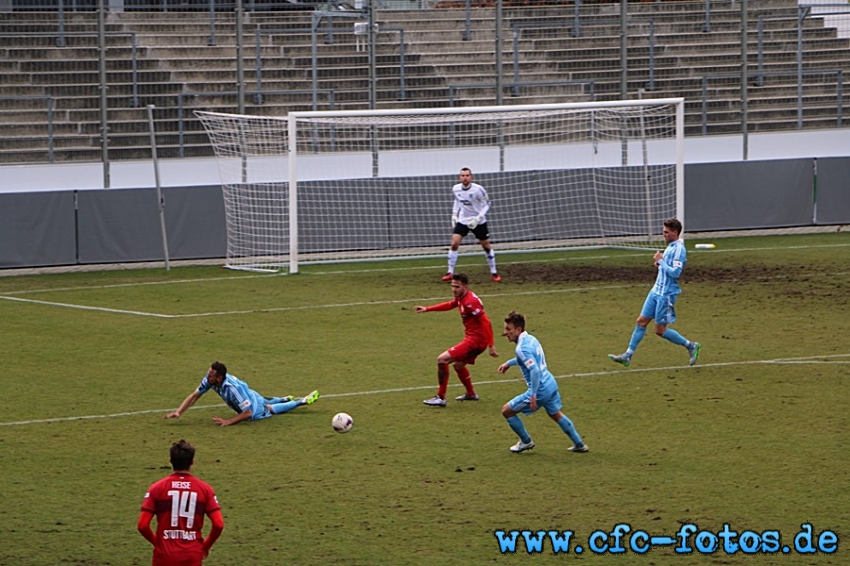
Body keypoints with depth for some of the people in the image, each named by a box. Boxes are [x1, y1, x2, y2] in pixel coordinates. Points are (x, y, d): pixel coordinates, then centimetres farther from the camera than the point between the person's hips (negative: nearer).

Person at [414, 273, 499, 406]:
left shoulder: (470, 302, -23)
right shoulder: (460, 298, 7)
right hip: (472, 338, 10)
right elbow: (450, 305, 30)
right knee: (458, 364, 31)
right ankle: (471, 394, 48)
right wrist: (427, 309, 27)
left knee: (442, 359, -12)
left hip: (475, 340, -10)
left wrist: (491, 345, -29)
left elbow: (486, 322, -26)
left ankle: (441, 398, -6)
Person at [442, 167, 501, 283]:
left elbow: (487, 204, -10)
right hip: (462, 220, 2)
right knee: (454, 244, -12)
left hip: (478, 222, -2)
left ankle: (494, 272, 23)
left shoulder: (478, 189, -20)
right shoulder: (455, 189, -7)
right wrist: (454, 214, 7)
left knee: (486, 246, 6)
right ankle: (450, 273, -3)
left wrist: (478, 218, -21)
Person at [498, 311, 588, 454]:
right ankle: (579, 445, 38)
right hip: (550, 384, 9)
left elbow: (535, 370, -32)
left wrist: (533, 396, -32)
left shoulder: (522, 348, -22)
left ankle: (526, 442, 21)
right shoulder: (530, 339, 7)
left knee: (507, 411, 5)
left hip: (540, 389, -9)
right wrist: (509, 363, 30)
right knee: (556, 414, 31)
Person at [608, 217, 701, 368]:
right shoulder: (671, 246, 11)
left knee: (660, 330, -2)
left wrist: (661, 261, -17)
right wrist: (660, 264, 5)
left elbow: (675, 272, -25)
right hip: (656, 291, 9)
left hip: (666, 294, -9)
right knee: (641, 321, 7)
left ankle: (691, 346, 12)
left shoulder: (679, 249, -18)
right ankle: (628, 355, 10)